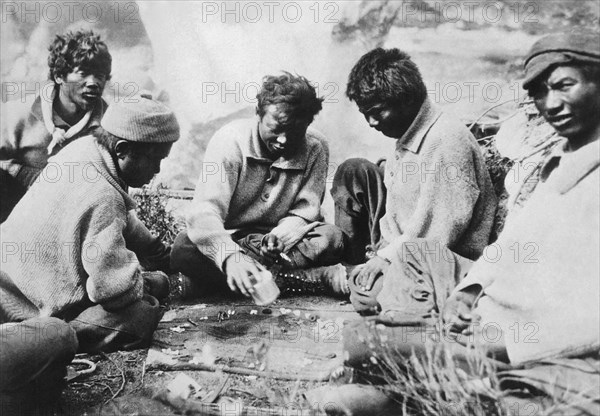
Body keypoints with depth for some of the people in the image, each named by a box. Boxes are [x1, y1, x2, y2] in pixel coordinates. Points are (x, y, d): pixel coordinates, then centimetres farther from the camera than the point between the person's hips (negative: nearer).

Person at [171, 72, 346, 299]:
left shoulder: (316, 148, -8)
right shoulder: (230, 140, -16)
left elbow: (306, 211, -8)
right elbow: (203, 211, -27)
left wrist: (281, 235, -31)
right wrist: (229, 256, -46)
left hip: (281, 242, 2)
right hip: (229, 238, -2)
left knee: (332, 237, -26)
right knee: (184, 248, -32)